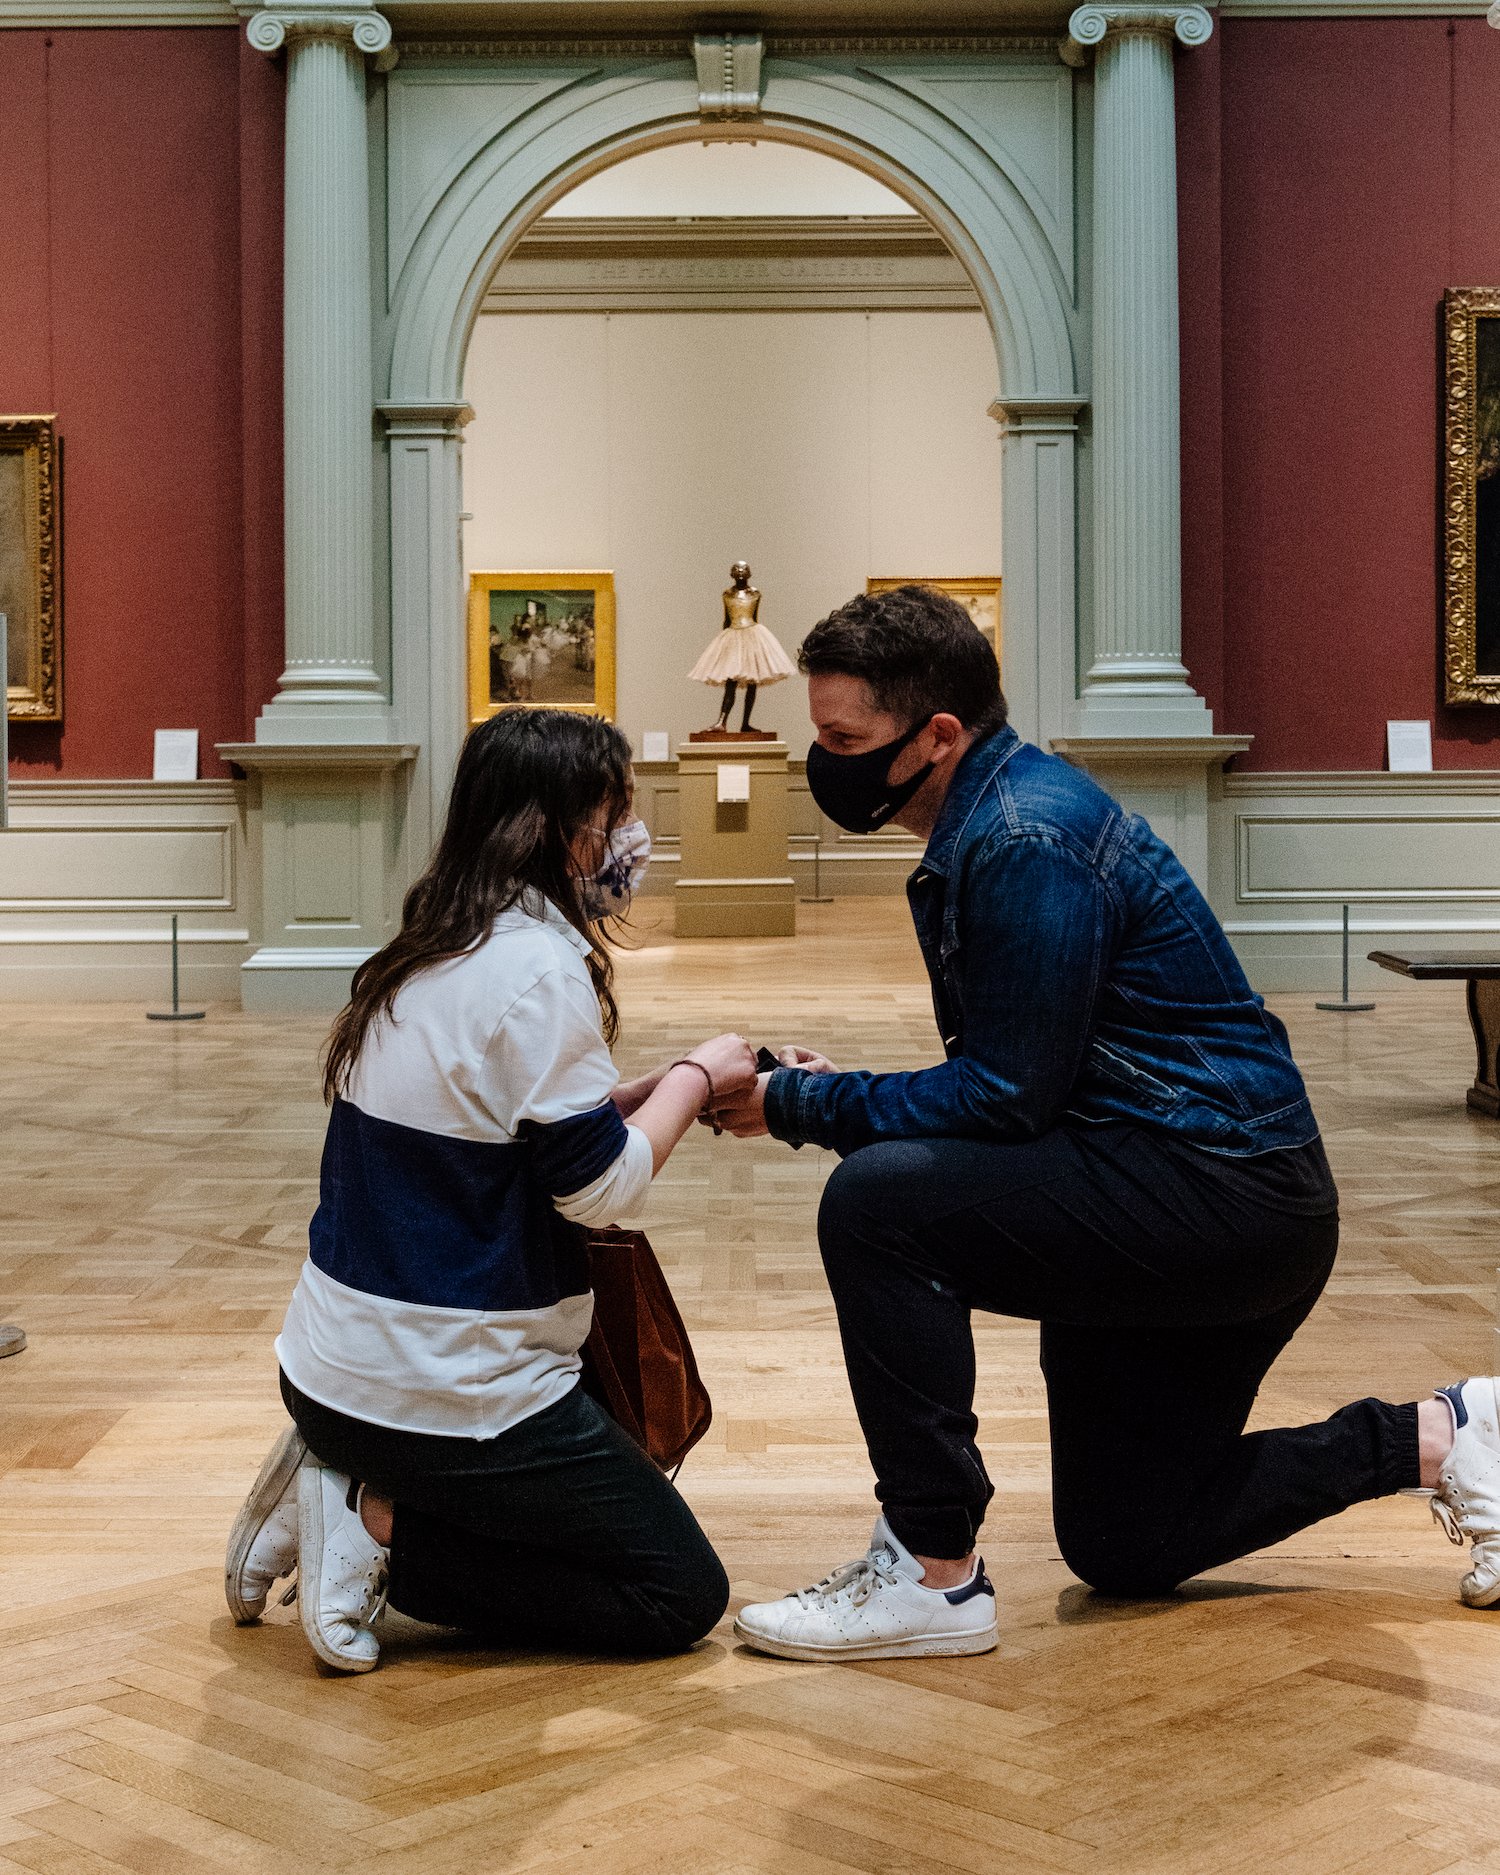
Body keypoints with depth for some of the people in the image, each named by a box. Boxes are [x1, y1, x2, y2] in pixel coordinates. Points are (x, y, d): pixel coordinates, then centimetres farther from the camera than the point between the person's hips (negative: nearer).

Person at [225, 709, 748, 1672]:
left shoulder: (432, 952, 8)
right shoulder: (538, 965, -19)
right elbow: (600, 1185, -16)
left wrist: (661, 1091, 9)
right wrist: (695, 1079, -1)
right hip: (446, 1394, -9)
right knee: (682, 1594, 4)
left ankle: (349, 1490, 10)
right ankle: (381, 1530, -6)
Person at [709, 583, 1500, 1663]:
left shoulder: (1027, 839, -21)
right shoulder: (981, 828, 11)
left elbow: (1006, 1096, -22)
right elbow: (999, 1087, 14)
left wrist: (804, 1106, -14)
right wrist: (833, 1094, 2)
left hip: (1223, 1199, -11)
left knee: (877, 1201, -25)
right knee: (1120, 1548, 19)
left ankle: (935, 1574, -15)